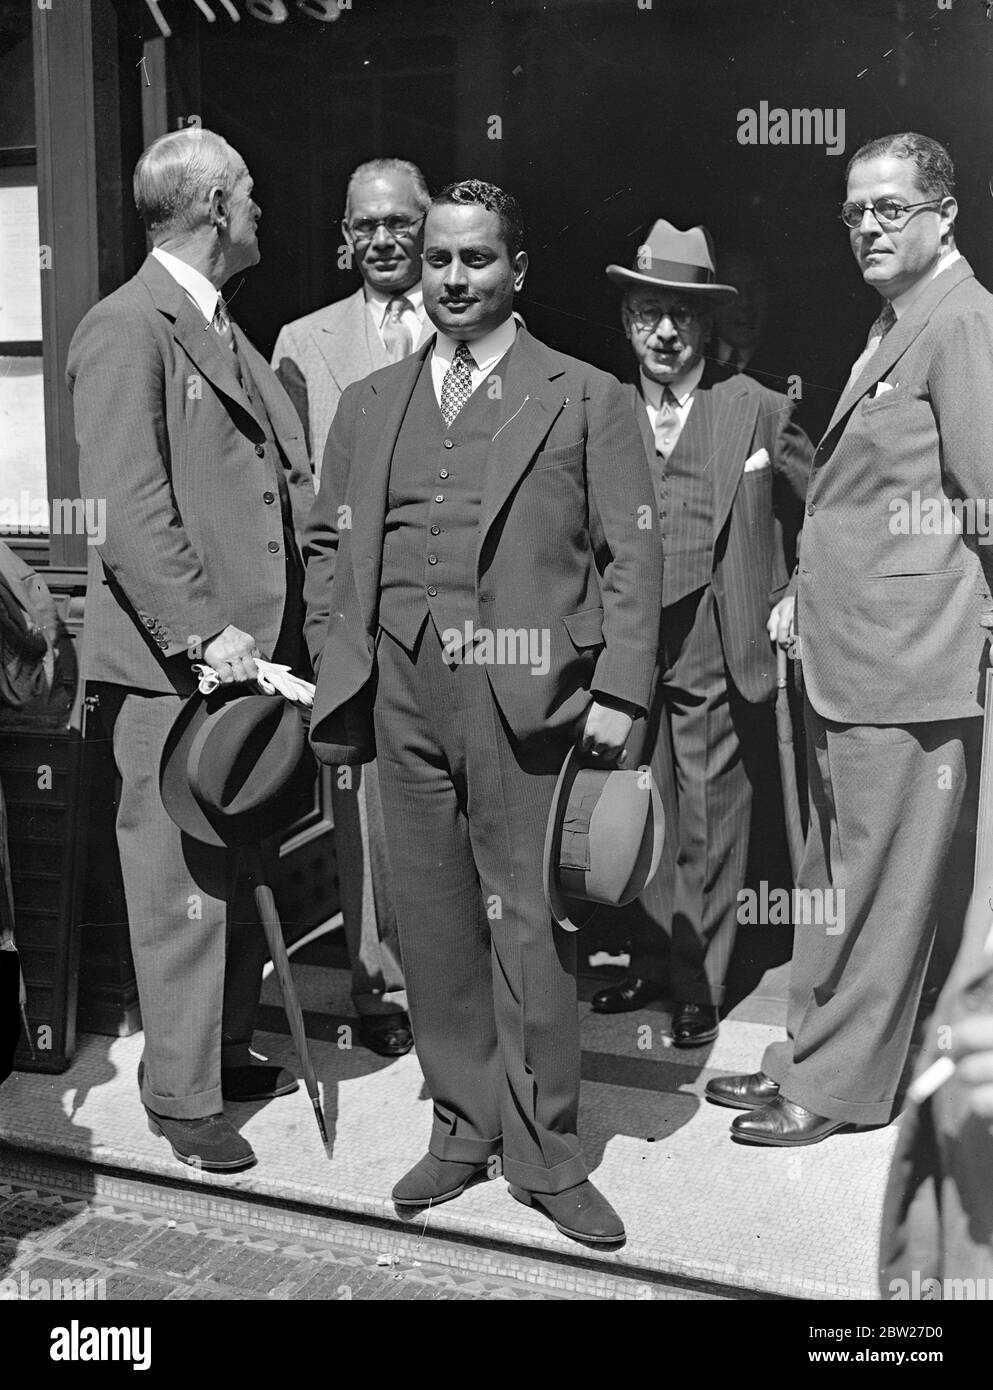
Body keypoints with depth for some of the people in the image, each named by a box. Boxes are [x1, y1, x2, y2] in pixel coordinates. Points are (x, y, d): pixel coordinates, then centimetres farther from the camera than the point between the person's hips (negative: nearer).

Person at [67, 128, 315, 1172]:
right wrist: (203, 630, -23)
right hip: (170, 661, -8)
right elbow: (127, 512, -17)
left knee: (246, 872, 16)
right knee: (183, 881, 1)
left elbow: (284, 483, 19)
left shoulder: (224, 330, 19)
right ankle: (181, 1095, 16)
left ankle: (228, 1049, 32)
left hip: (251, 651, 9)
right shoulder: (127, 329, -9)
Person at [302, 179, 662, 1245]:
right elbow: (328, 545, 18)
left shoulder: (585, 398, 6)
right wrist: (338, 664, 5)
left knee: (530, 923, 0)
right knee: (431, 917, 9)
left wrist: (618, 693, -9)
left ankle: (545, 1155, 15)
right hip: (403, 691, 4)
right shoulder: (369, 404, 17)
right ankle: (462, 1127, 25)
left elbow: (631, 554, 0)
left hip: (527, 694, -3)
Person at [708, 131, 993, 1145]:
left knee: (877, 883, 3)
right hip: (843, 647, 10)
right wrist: (804, 592, 12)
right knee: (832, 873, 17)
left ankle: (837, 1086, 16)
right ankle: (812, 1057, 30)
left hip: (906, 658, -10)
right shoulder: (892, 324, 17)